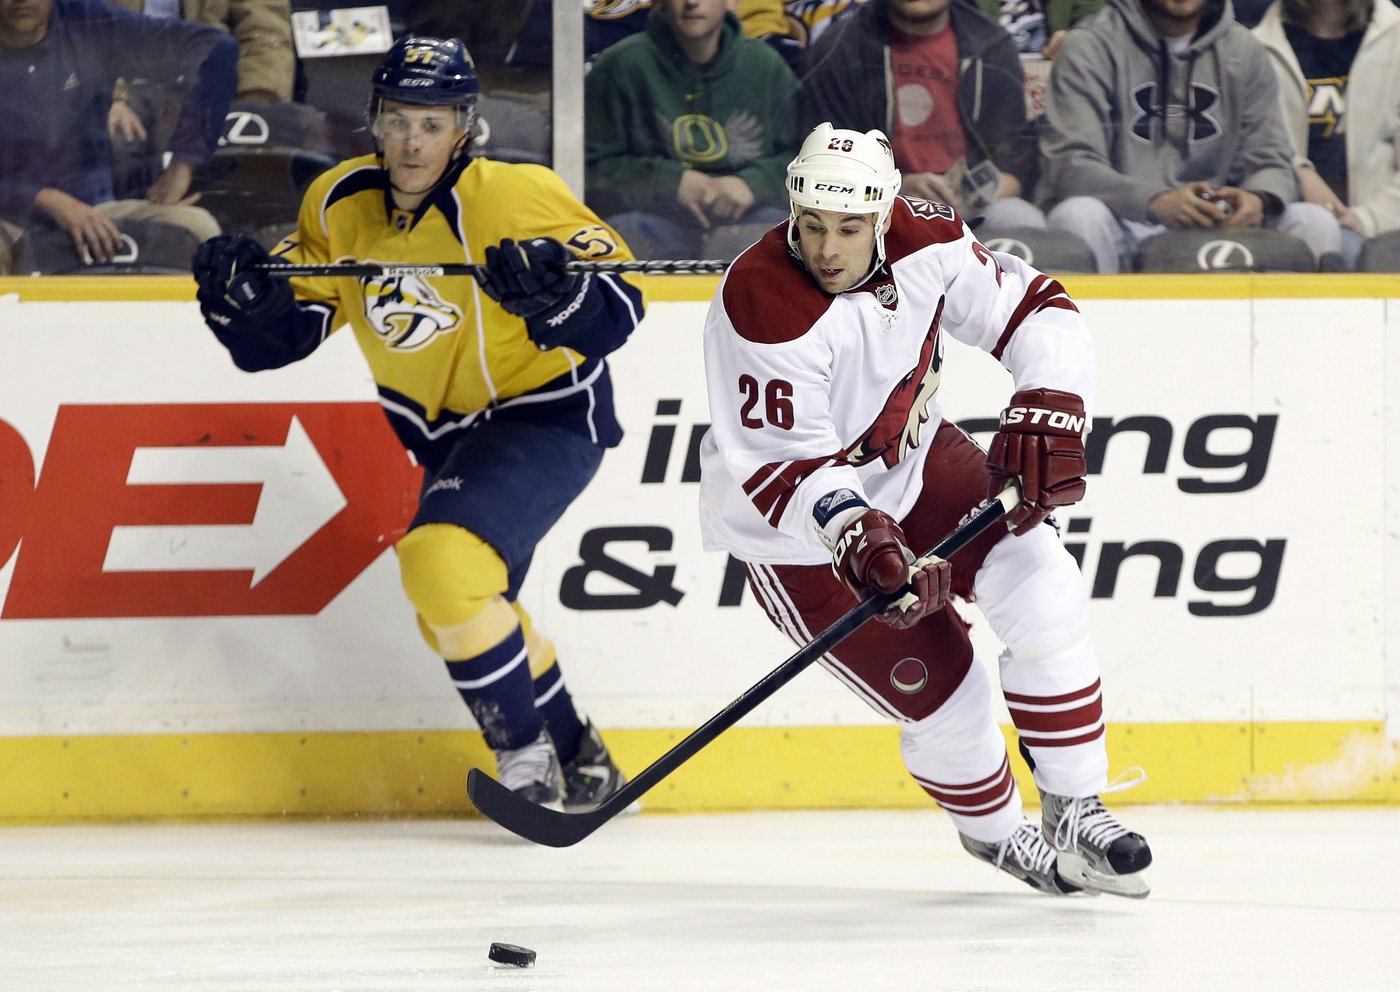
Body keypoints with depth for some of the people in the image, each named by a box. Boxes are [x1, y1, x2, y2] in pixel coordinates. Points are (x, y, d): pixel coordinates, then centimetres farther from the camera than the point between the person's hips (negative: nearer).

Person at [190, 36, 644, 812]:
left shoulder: (516, 200, -24)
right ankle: (577, 759, 35)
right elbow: (284, 331, 0)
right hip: (446, 434, 8)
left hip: (548, 413, -8)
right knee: (456, 610, 16)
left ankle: (528, 752, -12)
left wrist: (557, 294, -45)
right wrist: (245, 296, -21)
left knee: (442, 561, -27)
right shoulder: (340, 204, -6)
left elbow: (618, 308, -25)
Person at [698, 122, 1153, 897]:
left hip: (913, 462, 5)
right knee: (939, 694, -7)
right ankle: (994, 832, 24)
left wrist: (1048, 413, -19)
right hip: (791, 519, -5)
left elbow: (1032, 309, -4)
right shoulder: (763, 306, -33)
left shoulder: (924, 242, -17)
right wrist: (858, 537, -47)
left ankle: (1074, 808, 3)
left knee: (1042, 593, -12)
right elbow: (779, 467, -33)